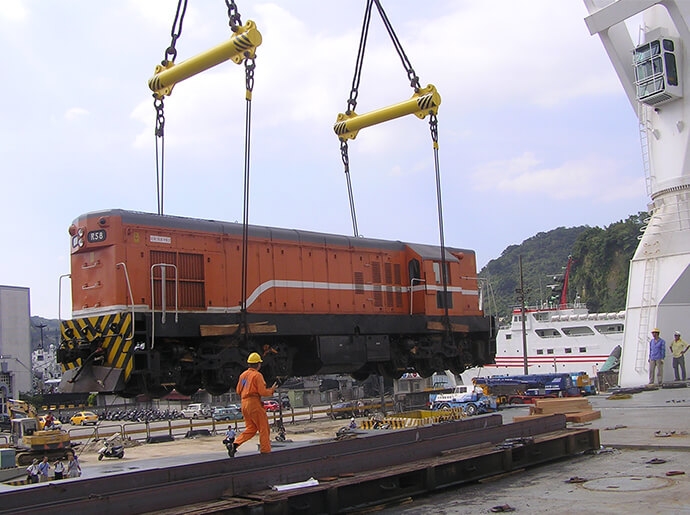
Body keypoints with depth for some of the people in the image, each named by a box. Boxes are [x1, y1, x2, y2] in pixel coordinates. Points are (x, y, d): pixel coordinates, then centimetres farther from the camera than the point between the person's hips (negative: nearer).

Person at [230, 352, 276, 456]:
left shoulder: (243, 375, 13)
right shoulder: (257, 375, -10)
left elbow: (238, 390, 17)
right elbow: (262, 391, -13)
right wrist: (271, 390, 4)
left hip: (244, 403, 8)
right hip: (254, 403, -8)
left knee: (251, 428, 15)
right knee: (264, 428, 3)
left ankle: (236, 443, -3)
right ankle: (265, 451, 4)